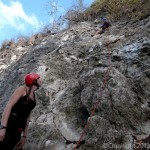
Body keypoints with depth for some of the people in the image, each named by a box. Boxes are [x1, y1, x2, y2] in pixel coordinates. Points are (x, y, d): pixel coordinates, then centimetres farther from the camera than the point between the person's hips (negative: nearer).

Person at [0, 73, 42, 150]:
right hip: (9, 124, -7)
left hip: (18, 129, 7)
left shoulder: (33, 96, 19)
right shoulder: (23, 89, -1)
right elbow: (9, 106, -12)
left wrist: (24, 136, 18)